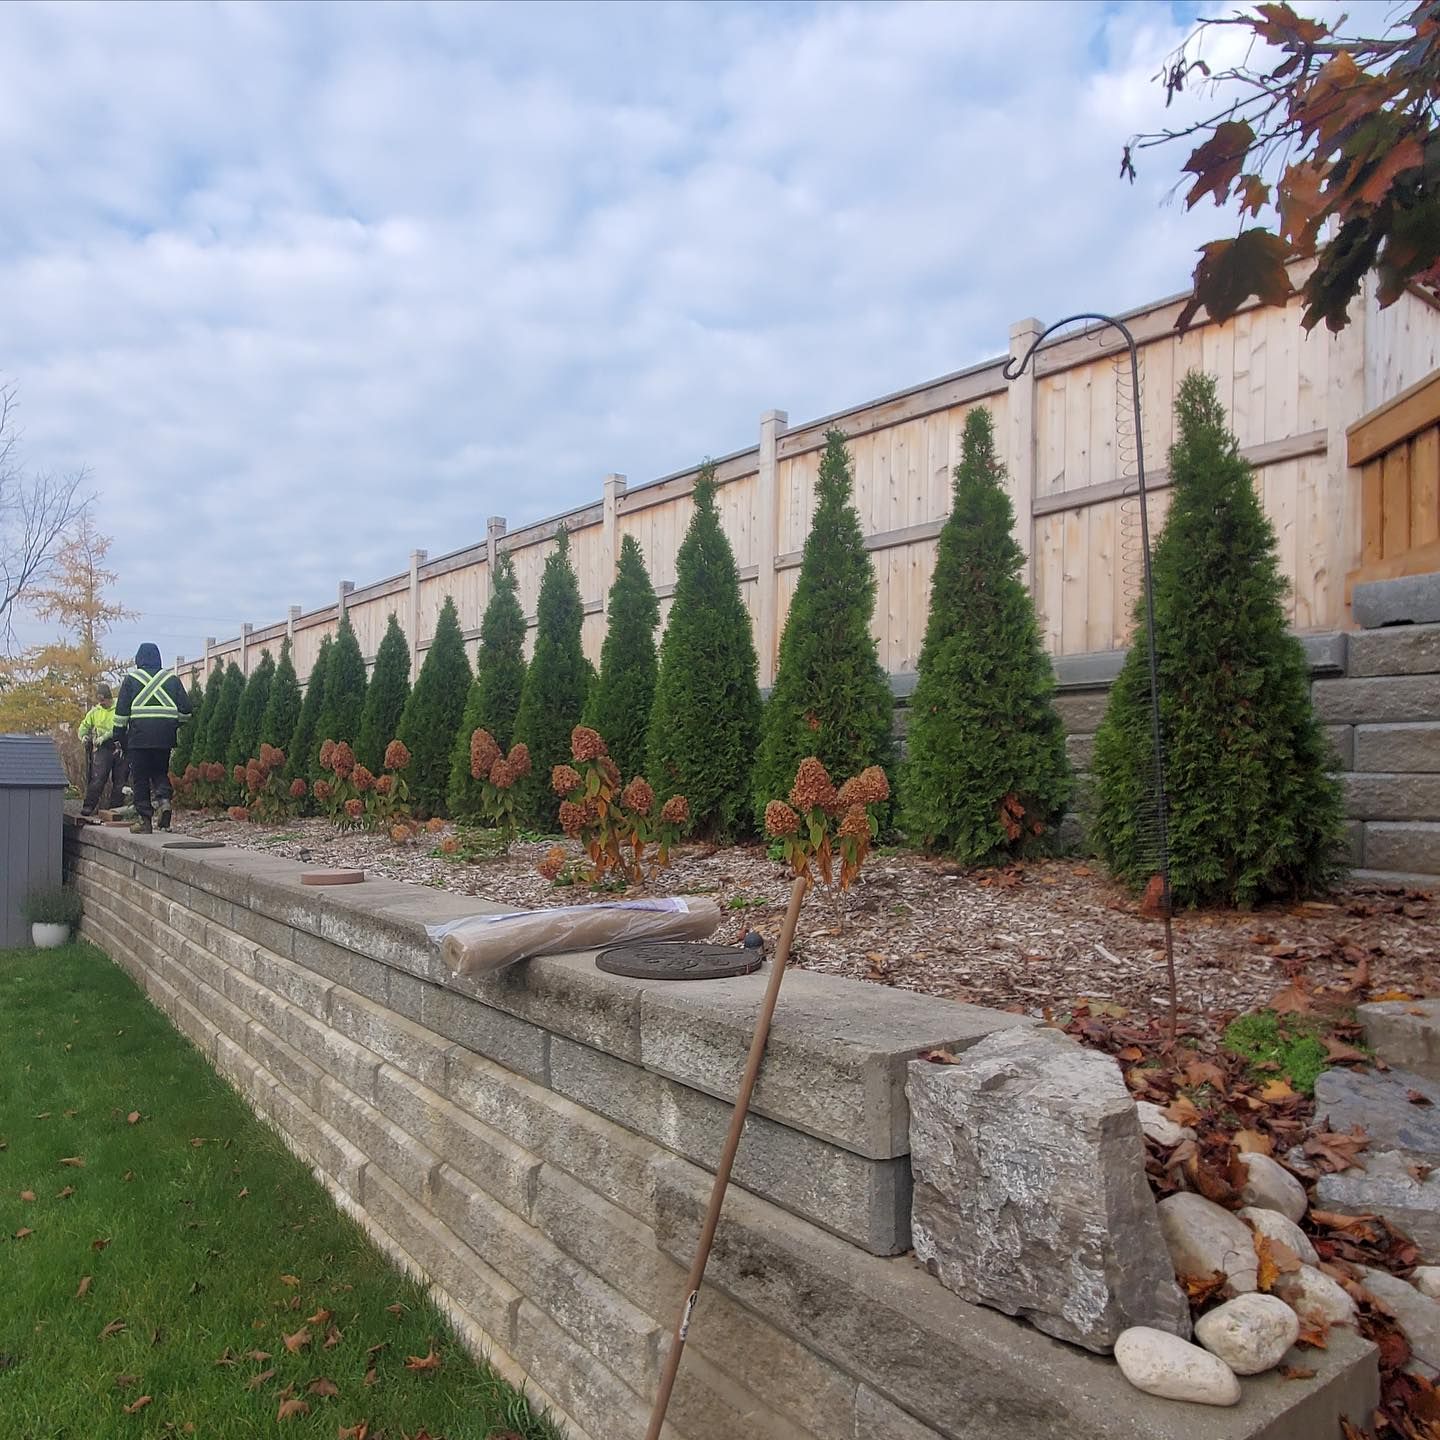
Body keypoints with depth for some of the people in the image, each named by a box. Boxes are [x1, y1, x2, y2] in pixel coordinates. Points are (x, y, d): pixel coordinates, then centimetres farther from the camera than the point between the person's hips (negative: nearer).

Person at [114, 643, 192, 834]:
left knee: (140, 777, 4)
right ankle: (164, 799, -11)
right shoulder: (172, 679, 9)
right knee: (161, 772, 16)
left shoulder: (131, 678, 5)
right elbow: (185, 709, 7)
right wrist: (176, 727, 22)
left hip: (139, 736, -2)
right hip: (165, 737, 2)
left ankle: (144, 819, 3)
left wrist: (120, 736, 9)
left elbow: (121, 711, 2)